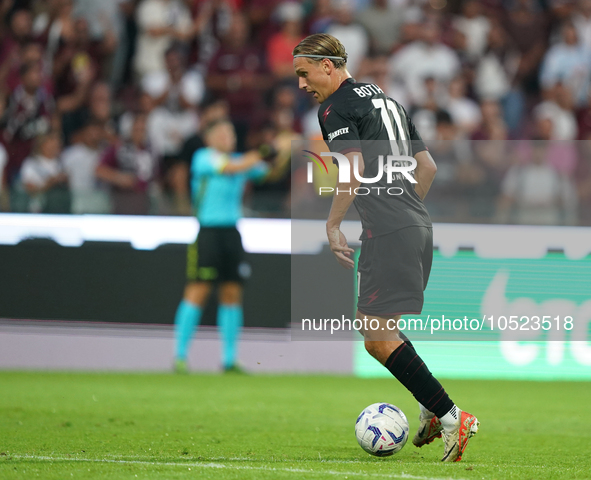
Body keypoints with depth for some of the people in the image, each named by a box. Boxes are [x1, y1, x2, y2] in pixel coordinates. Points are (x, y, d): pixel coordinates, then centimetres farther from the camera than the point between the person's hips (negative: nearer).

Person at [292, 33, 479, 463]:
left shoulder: (336, 107, -4)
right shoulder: (385, 99, 22)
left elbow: (355, 169, -17)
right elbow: (428, 166, 23)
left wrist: (333, 225, -9)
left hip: (387, 233, -9)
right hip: (419, 226, 9)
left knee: (379, 337, -8)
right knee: (370, 325, 18)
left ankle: (452, 417, -15)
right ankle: (434, 411, 9)